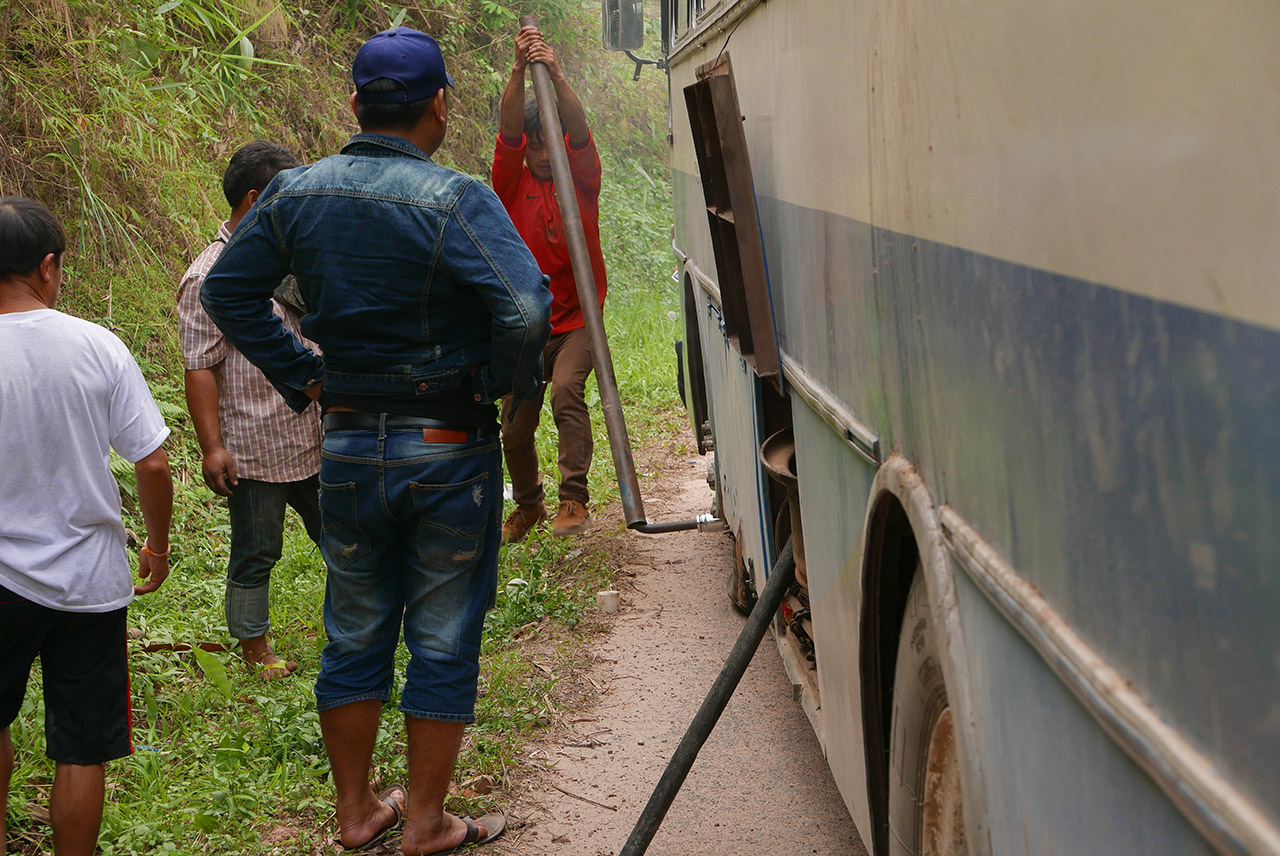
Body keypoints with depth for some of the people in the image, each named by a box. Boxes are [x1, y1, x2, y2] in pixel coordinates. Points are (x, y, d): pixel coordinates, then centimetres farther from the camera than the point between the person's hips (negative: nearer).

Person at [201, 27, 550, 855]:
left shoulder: (296, 194, -1)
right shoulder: (455, 200, -18)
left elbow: (228, 291, 7)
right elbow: (525, 308, -29)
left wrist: (301, 374, 10)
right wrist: (508, 384, -11)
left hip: (349, 446, 5)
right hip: (450, 450, -4)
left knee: (356, 633, 18)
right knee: (443, 639, 9)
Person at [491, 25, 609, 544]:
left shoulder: (582, 181, 0)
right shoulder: (512, 185, 1)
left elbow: (579, 133, -19)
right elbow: (509, 135, -16)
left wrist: (555, 75, -35)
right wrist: (519, 71, -31)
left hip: (576, 321, -2)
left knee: (567, 391, -30)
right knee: (515, 428, 8)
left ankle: (573, 496, -26)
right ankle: (527, 504, 34)